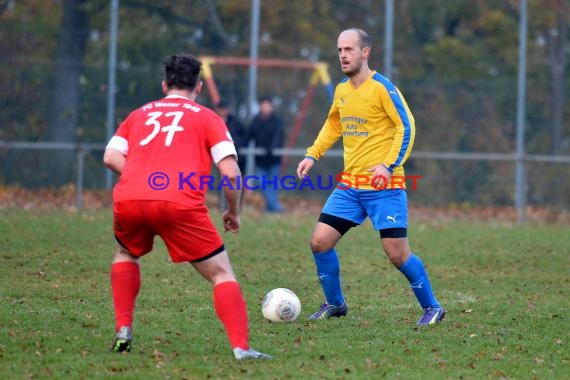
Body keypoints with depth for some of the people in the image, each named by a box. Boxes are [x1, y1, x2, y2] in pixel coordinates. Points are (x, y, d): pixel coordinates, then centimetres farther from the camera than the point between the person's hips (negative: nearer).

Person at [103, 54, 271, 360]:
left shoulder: (138, 115, 26)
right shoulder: (207, 119, 17)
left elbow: (111, 157, 12)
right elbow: (230, 173, 5)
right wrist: (233, 212, 19)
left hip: (128, 200, 3)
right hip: (181, 205, -3)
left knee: (126, 254, 34)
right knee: (222, 274, 7)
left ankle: (123, 331, 22)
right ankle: (241, 347, -10)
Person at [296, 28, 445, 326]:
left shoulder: (382, 88, -11)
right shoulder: (341, 90, 10)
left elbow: (406, 127, -13)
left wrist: (389, 165, -22)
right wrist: (312, 155, 14)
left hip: (384, 186, -7)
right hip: (349, 185, 7)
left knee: (397, 254, -8)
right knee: (319, 242, -1)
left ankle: (432, 308, 11)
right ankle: (335, 304, 18)